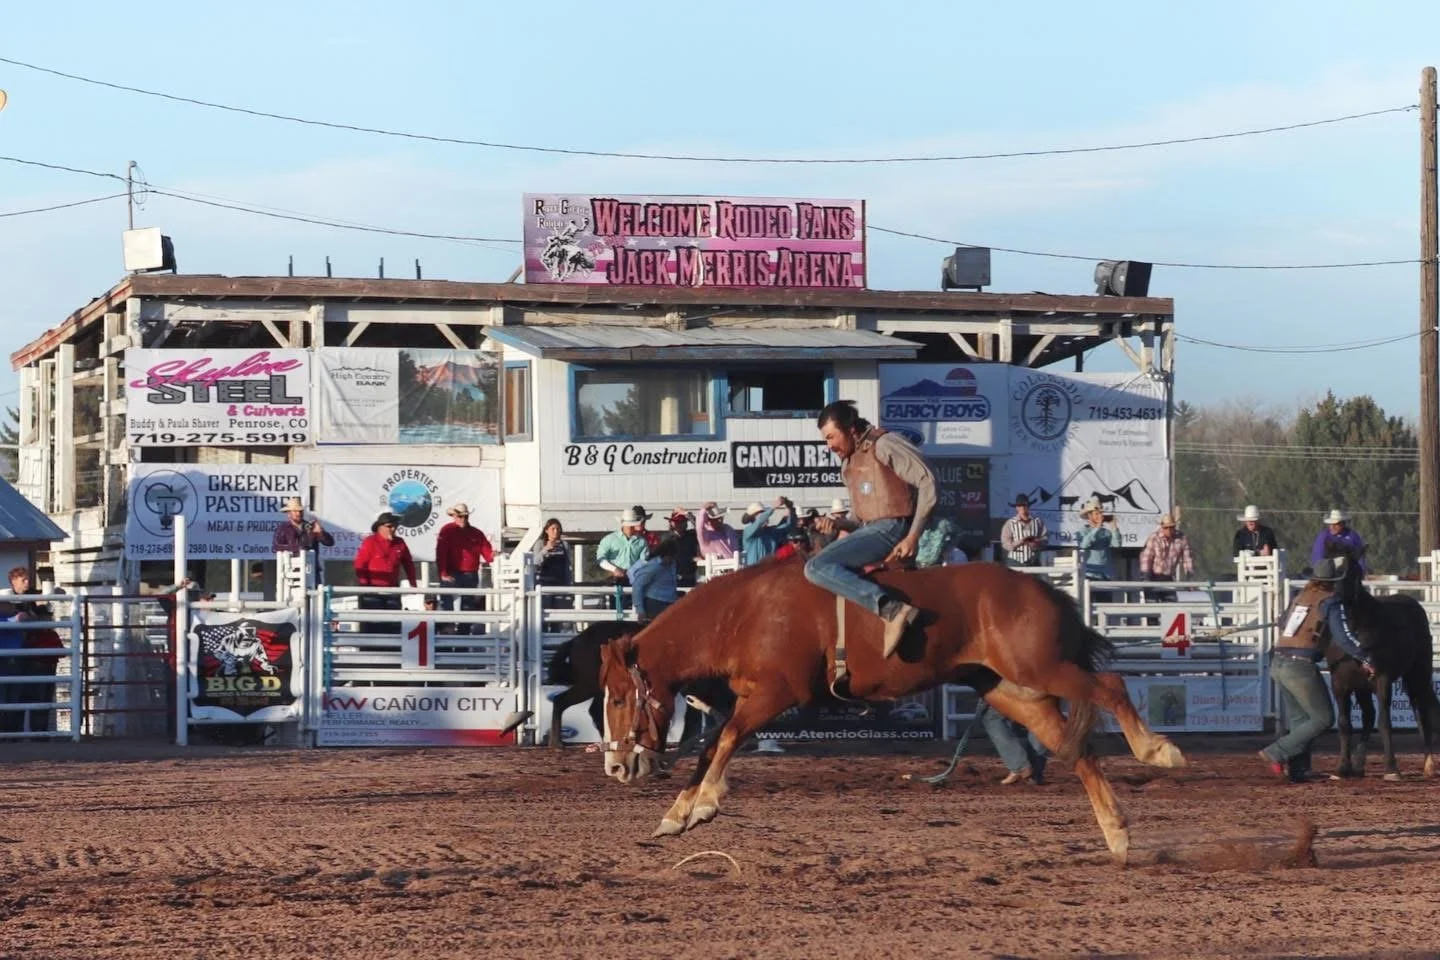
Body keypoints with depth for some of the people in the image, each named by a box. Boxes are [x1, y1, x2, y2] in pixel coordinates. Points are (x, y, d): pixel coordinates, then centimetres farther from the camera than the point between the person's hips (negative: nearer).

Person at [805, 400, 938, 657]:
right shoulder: (848, 467, 21)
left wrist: (913, 537, -15)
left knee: (817, 567, -25)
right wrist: (836, 523, 2)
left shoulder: (884, 445, -5)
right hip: (869, 530, 10)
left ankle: (892, 610, -37)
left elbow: (927, 482, -10)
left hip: (891, 529, -10)